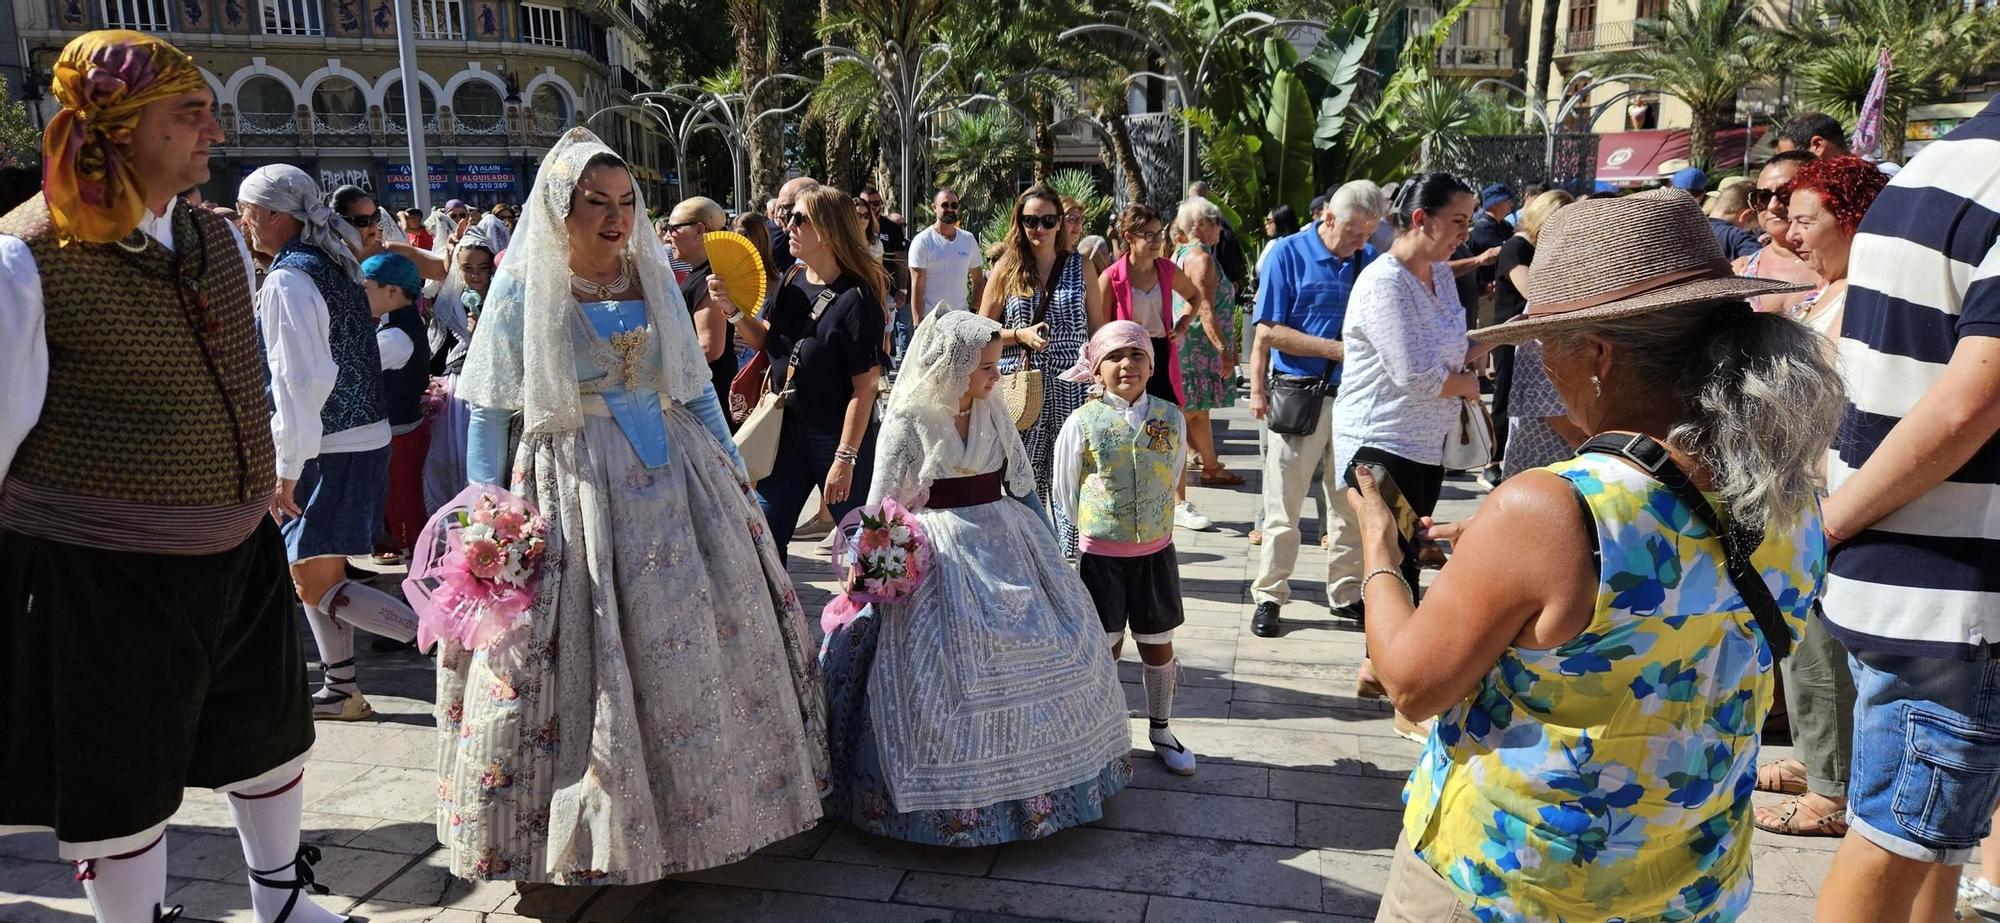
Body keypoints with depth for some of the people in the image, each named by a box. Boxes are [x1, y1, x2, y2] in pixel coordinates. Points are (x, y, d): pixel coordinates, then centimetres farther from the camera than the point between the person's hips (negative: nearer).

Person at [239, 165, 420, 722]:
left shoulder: (288, 279, -17)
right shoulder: (335, 263, 11)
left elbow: (301, 381, -23)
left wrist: (286, 471, -19)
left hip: (332, 449, -10)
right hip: (365, 434, 10)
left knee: (314, 582, -3)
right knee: (319, 568, 18)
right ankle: (341, 691, 26)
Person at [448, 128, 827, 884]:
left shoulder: (654, 277, 7)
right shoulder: (524, 285, -4)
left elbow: (695, 390, 14)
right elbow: (488, 410, -3)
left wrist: (733, 470, 9)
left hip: (671, 479, 4)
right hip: (572, 488, -4)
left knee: (695, 654, 9)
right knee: (578, 663, 1)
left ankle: (700, 808, 28)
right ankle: (580, 833, 20)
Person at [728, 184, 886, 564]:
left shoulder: (856, 299, -20)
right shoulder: (791, 283, 0)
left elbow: (865, 387, -19)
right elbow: (765, 340, 16)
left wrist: (845, 458, -20)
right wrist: (734, 309, -4)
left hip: (839, 436, -7)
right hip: (788, 429, 7)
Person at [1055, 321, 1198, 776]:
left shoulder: (1170, 417, -2)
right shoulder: (1082, 422, -10)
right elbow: (1066, 492, 0)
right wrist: (1092, 532, 7)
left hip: (1156, 550, 3)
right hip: (1100, 553, -3)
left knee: (1158, 643, 13)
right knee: (1105, 645, 4)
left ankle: (1160, 730, 31)